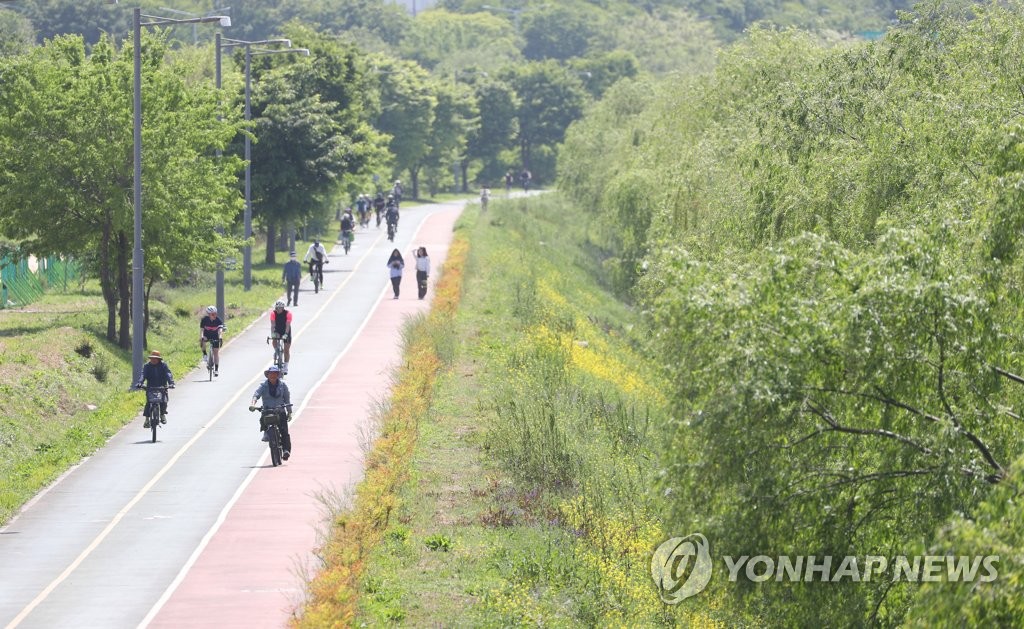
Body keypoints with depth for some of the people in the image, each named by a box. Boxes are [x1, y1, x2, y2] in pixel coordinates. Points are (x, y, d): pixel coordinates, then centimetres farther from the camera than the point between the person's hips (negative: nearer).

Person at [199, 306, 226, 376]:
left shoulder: (219, 320, -23)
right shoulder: (204, 320, -22)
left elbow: (220, 329, -34)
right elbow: (201, 329, -27)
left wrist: (220, 337, -52)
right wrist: (201, 338, -44)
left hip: (215, 337, 0)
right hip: (207, 336, 0)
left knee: (216, 352, -3)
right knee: (202, 341, -34)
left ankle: (216, 369, 4)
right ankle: (205, 354, -15)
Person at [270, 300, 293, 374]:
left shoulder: (288, 314, -24)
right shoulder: (273, 313, -18)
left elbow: (287, 325, -30)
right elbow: (272, 324, -25)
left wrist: (285, 335, -42)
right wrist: (272, 333, -40)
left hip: (286, 332, -1)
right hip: (277, 331, 1)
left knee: (286, 349, -1)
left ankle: (285, 367, 7)